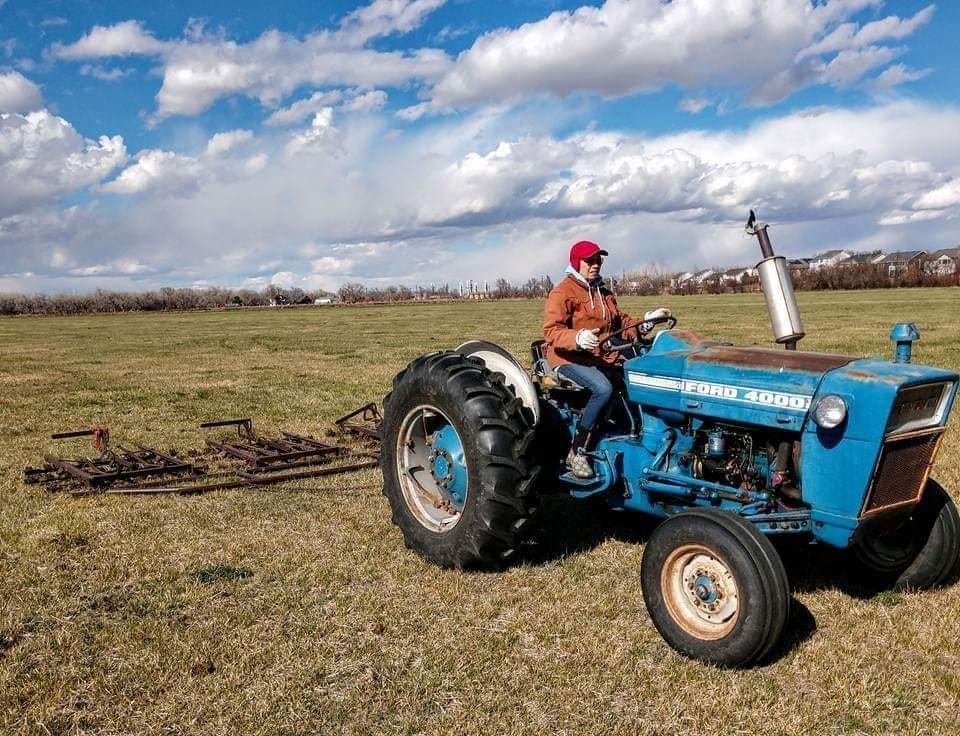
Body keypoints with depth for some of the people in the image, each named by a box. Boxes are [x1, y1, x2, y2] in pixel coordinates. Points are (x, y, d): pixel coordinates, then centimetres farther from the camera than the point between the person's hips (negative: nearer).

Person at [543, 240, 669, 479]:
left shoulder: (602, 292, 20)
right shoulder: (562, 292, -6)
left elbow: (620, 321, 23)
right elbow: (551, 331, -16)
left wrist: (645, 320, 5)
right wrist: (578, 338, -35)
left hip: (604, 357, 7)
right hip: (570, 358, -7)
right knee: (603, 388, -34)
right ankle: (577, 453, -23)